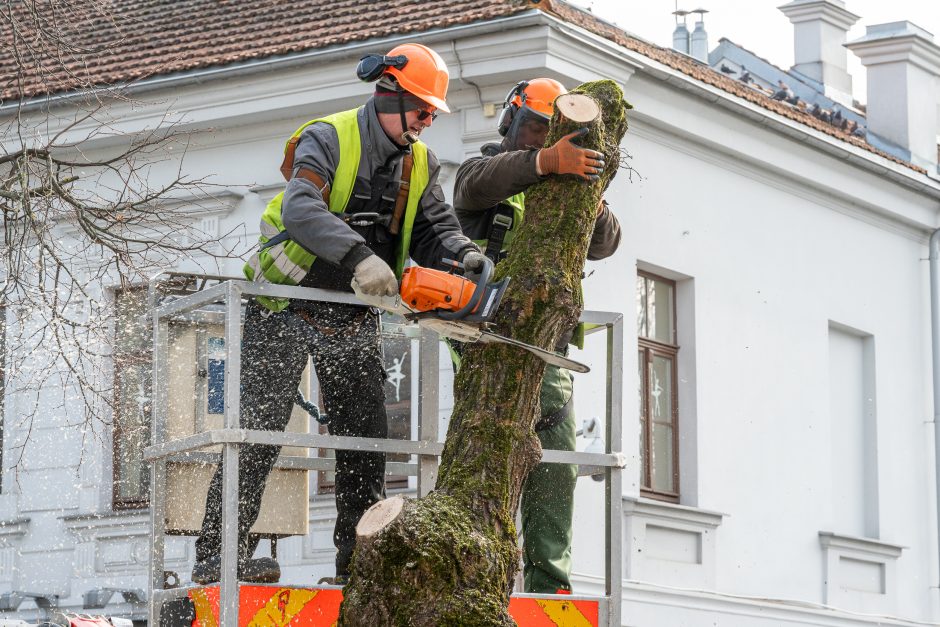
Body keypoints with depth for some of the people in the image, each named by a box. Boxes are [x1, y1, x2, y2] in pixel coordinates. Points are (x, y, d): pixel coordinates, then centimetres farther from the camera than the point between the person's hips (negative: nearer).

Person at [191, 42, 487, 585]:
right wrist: (359, 257, -43)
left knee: (366, 437, 4)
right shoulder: (328, 138, -15)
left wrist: (464, 255, -22)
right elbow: (301, 209, -31)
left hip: (354, 318, 6)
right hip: (289, 310, -6)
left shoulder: (421, 164, 7)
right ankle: (219, 553, -7)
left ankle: (359, 555, 13)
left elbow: (435, 228, 2)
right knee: (259, 428, -8)